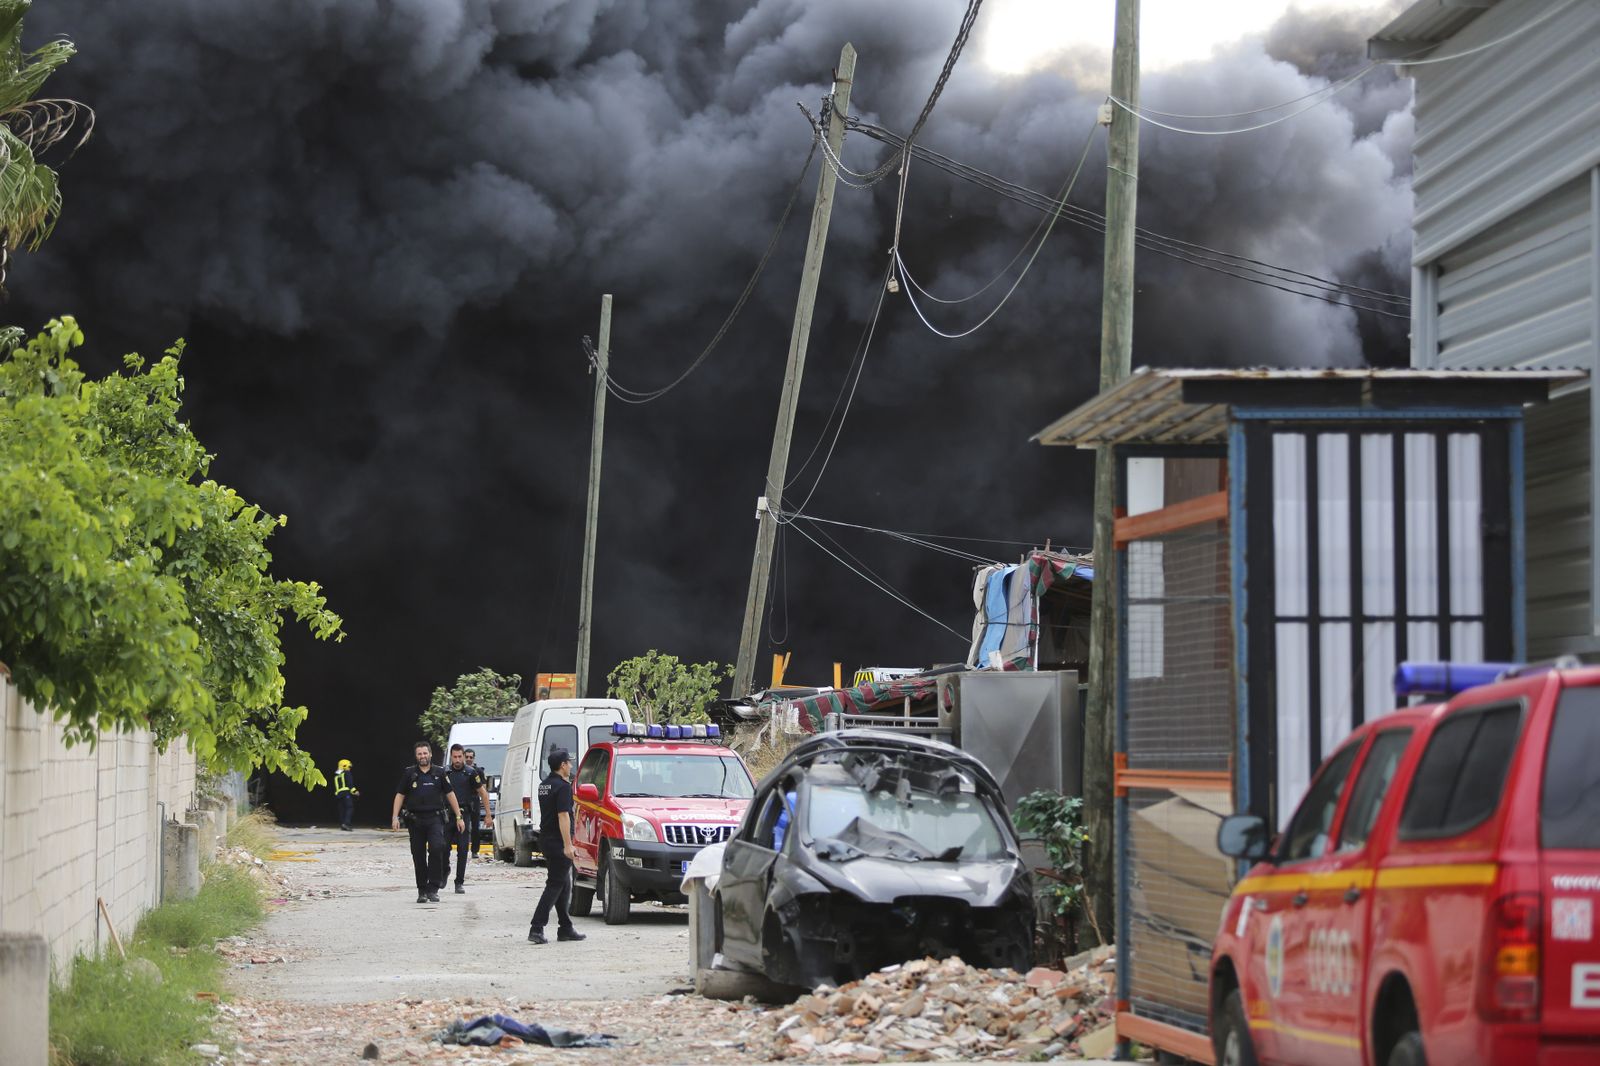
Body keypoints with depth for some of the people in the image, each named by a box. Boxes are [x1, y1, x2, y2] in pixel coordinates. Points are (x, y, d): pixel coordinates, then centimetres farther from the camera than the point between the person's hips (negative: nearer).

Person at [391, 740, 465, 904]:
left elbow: (450, 795, 12)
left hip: (435, 818, -1)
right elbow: (400, 795, 8)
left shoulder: (439, 773, 8)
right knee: (418, 856, 3)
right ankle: (422, 891, 13)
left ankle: (433, 889, -17)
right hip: (415, 820, 1)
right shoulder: (409, 773, 7)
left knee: (437, 848, -20)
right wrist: (395, 816, -3)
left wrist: (459, 817, 10)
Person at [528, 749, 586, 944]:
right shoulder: (562, 787, -16)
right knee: (555, 885, -8)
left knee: (563, 884, 15)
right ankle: (536, 928, -14)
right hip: (557, 841, -10)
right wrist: (568, 845, -22)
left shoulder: (544, 785, 13)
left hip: (546, 839, 10)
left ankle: (566, 928, 18)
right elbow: (563, 816, -21)